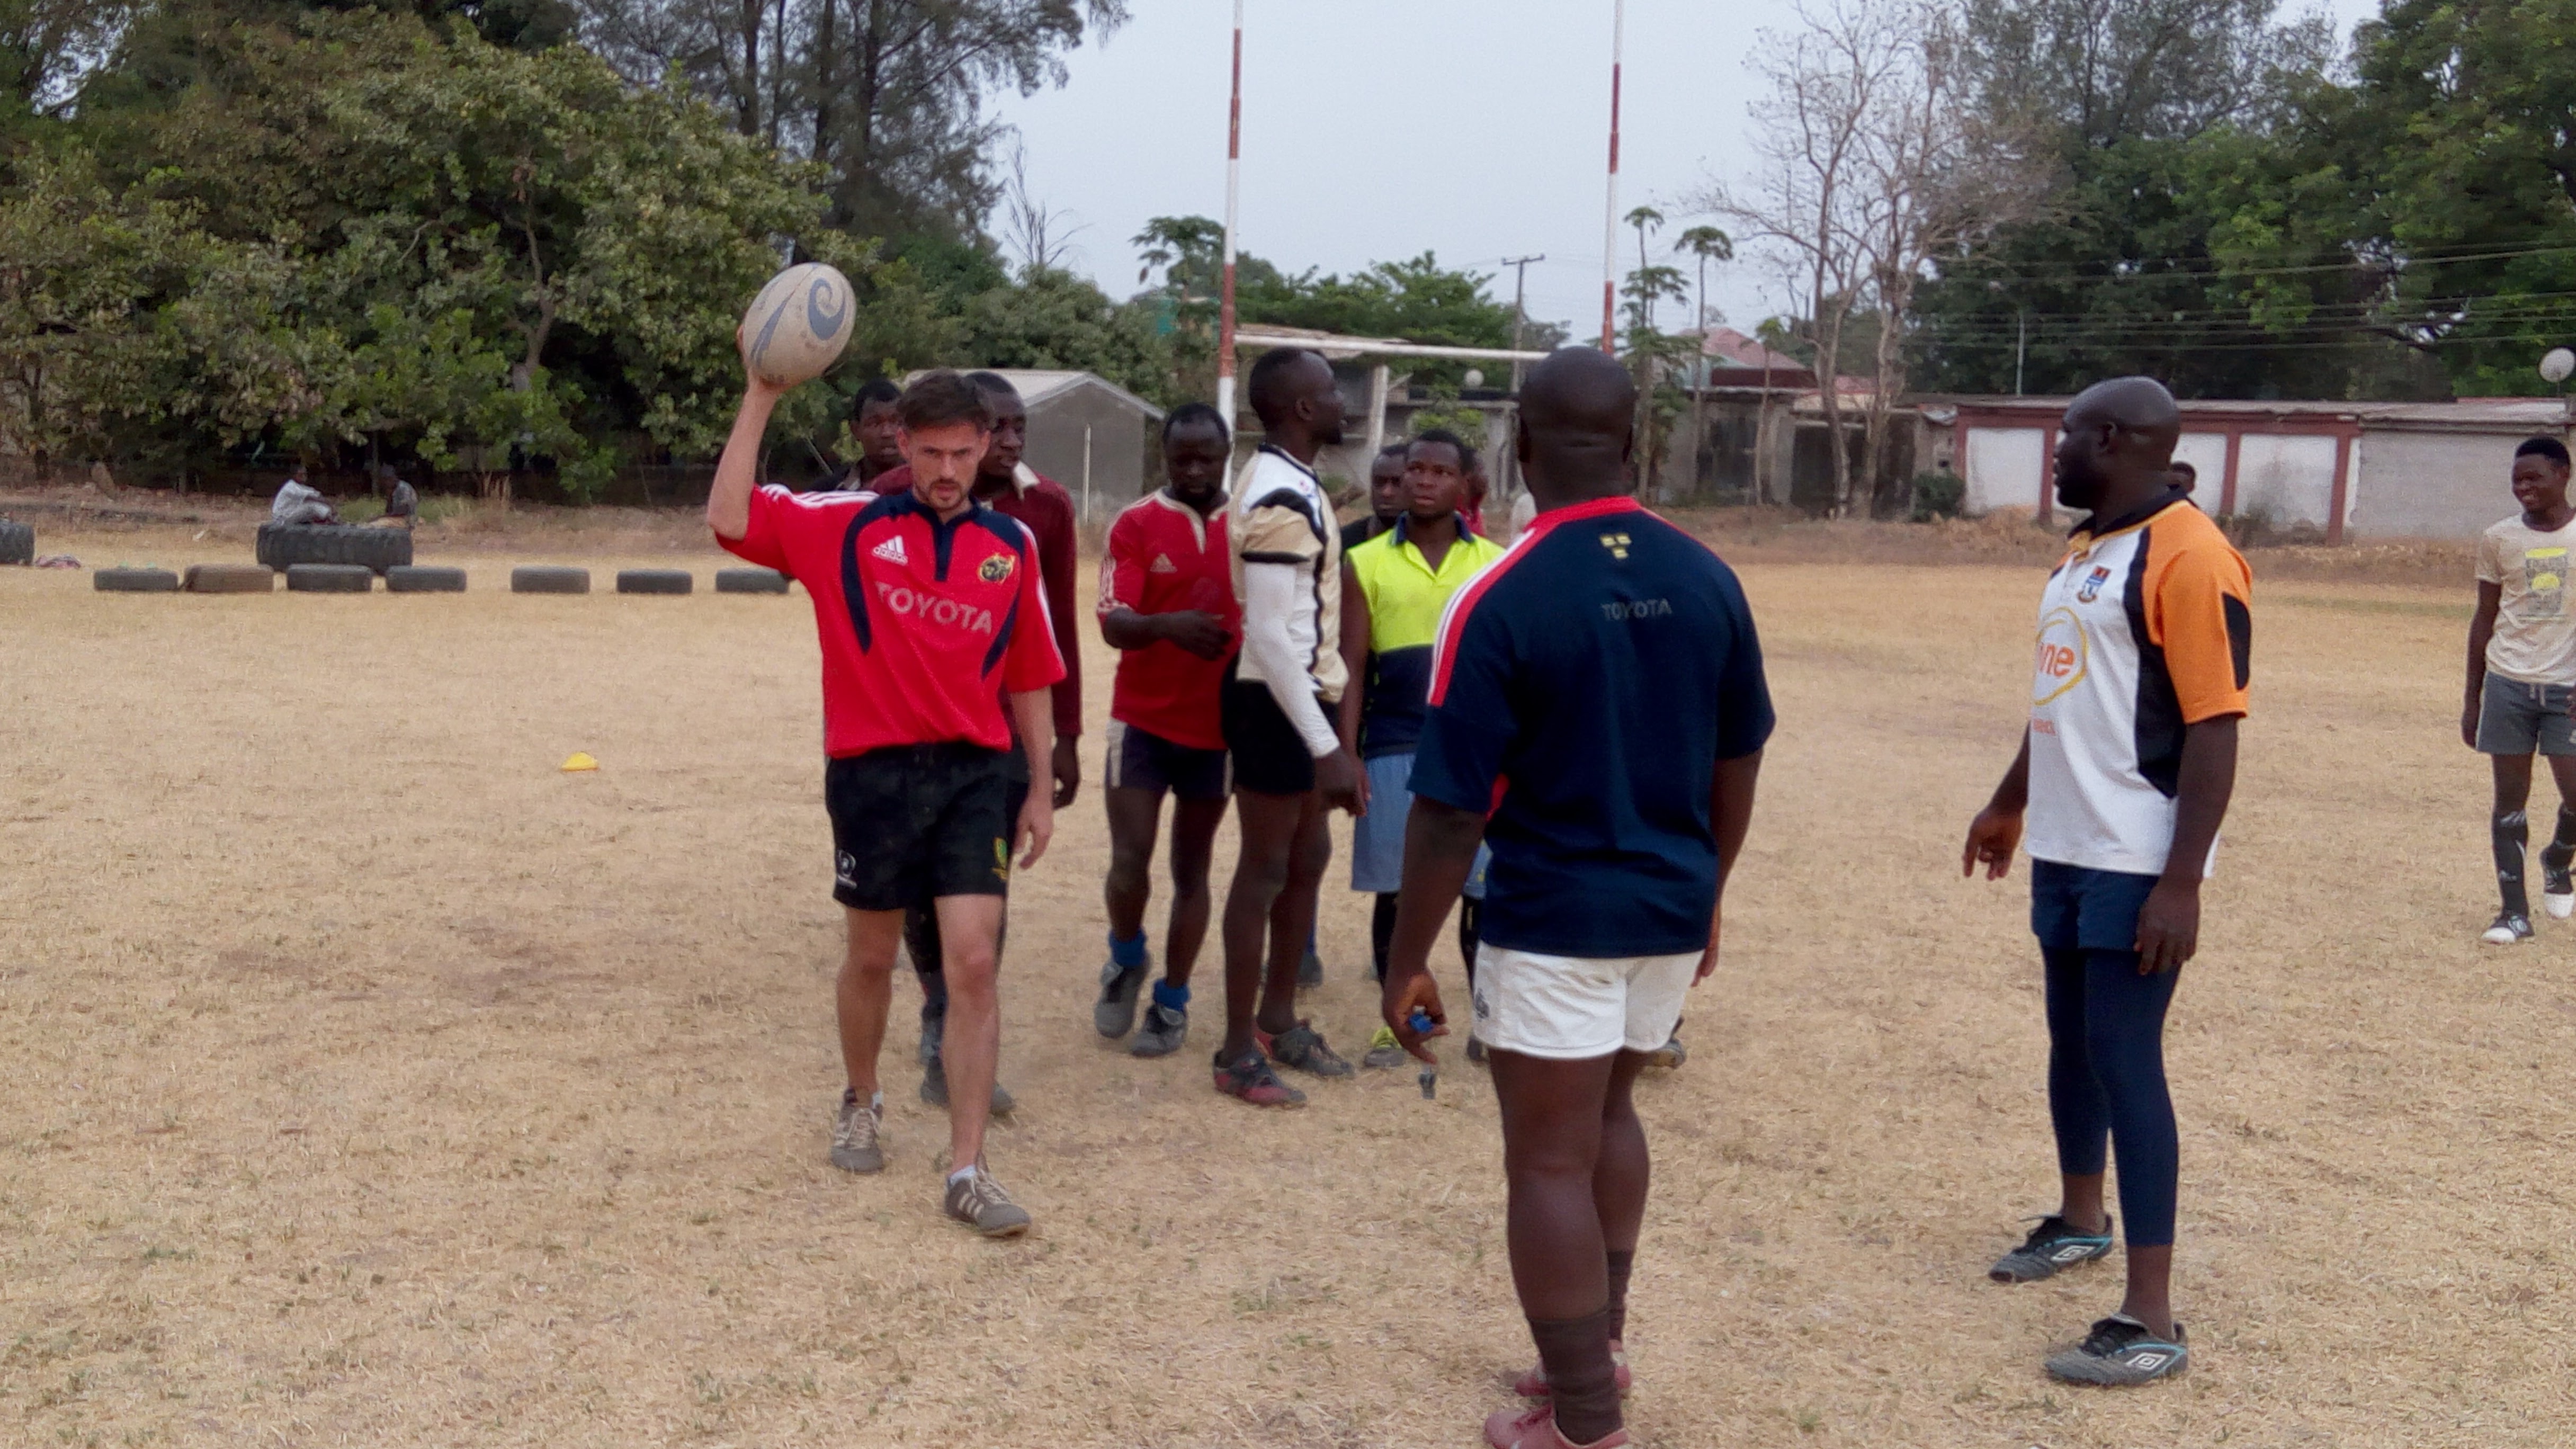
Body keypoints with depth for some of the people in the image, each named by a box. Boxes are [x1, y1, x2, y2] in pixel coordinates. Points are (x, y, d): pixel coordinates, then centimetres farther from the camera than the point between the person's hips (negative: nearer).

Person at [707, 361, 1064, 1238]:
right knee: (872, 958, 15)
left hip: (974, 775, 1)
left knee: (974, 965, -7)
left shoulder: (1011, 545, 6)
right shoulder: (847, 525, 0)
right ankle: (863, 1103, 42)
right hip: (873, 773, -1)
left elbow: (1029, 679, 11)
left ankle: (968, 1173, 0)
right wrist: (760, 398, -17)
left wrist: (1042, 790, 10)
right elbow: (730, 520, -15)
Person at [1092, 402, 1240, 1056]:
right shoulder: (1134, 525, -5)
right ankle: (1127, 959, 25)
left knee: (1192, 868, 9)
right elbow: (1114, 625, -14)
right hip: (1143, 722, -2)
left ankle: (1172, 1002, 22)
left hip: (1219, 725, 2)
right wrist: (1165, 624, -34)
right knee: (1129, 863, -5)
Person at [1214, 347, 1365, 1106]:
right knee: (1265, 870, -2)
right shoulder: (1283, 497, -20)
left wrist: (1325, 732, 18)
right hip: (1276, 705, -10)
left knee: (1307, 857, 17)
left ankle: (1278, 1022, 30)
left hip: (1298, 698, 10)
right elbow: (1269, 635, -25)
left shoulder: (1286, 482, 12)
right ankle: (1238, 1053, 9)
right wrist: (1327, 747, -25)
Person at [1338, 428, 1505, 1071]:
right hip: (1393, 750, 0)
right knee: (1394, 890, 6)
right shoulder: (1365, 563, 4)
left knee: (1482, 890, 4)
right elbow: (1352, 669, 1)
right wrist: (1346, 756, -5)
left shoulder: (1496, 565, 6)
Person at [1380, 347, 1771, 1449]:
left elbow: (1450, 811, -16)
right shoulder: (1709, 580, -2)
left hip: (1553, 918, -6)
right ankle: (1600, 1339, 39)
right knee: (1608, 1109, 27)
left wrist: (1407, 960, -6)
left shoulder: (1499, 599, -17)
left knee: (1549, 1162, 7)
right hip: (1670, 909, 6)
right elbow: (1737, 766, 8)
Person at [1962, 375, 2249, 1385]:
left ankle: (2152, 1321, 0)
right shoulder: (2086, 549, 12)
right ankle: (2080, 1221, 39)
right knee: (2072, 1044, 20)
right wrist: (2008, 805, 27)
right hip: (2065, 850, 9)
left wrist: (2181, 883, -23)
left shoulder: (2188, 557, -16)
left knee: (2124, 1062, -7)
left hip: (2136, 868, -9)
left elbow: (2213, 731, -20)